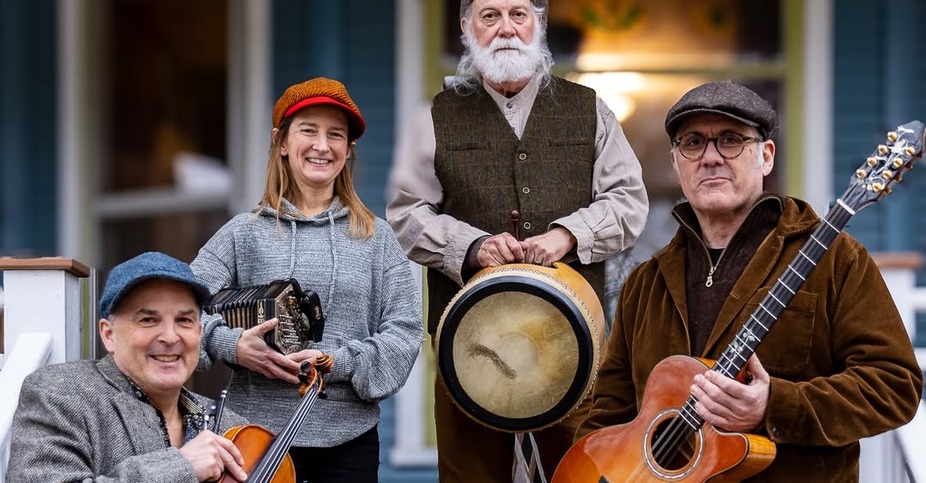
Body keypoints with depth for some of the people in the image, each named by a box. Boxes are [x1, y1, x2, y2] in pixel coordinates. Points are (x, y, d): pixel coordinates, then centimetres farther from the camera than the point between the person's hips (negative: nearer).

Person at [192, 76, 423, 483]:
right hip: (260, 430, -1)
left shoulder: (374, 237, 6)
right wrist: (232, 345, -19)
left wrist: (339, 362, -13)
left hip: (350, 437, 1)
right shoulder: (245, 233, 3)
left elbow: (405, 330, 0)